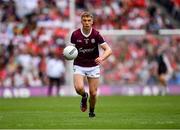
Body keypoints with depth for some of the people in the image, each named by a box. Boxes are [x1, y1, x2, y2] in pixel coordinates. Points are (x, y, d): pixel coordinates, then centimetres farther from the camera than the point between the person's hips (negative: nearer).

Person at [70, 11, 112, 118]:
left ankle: (92, 111, 30)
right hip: (79, 66, 0)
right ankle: (84, 97, 14)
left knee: (93, 93, -1)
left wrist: (102, 58, -36)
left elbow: (108, 50, -16)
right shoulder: (75, 34, -9)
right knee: (79, 88, -23)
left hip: (93, 66, 0)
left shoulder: (96, 34, -13)